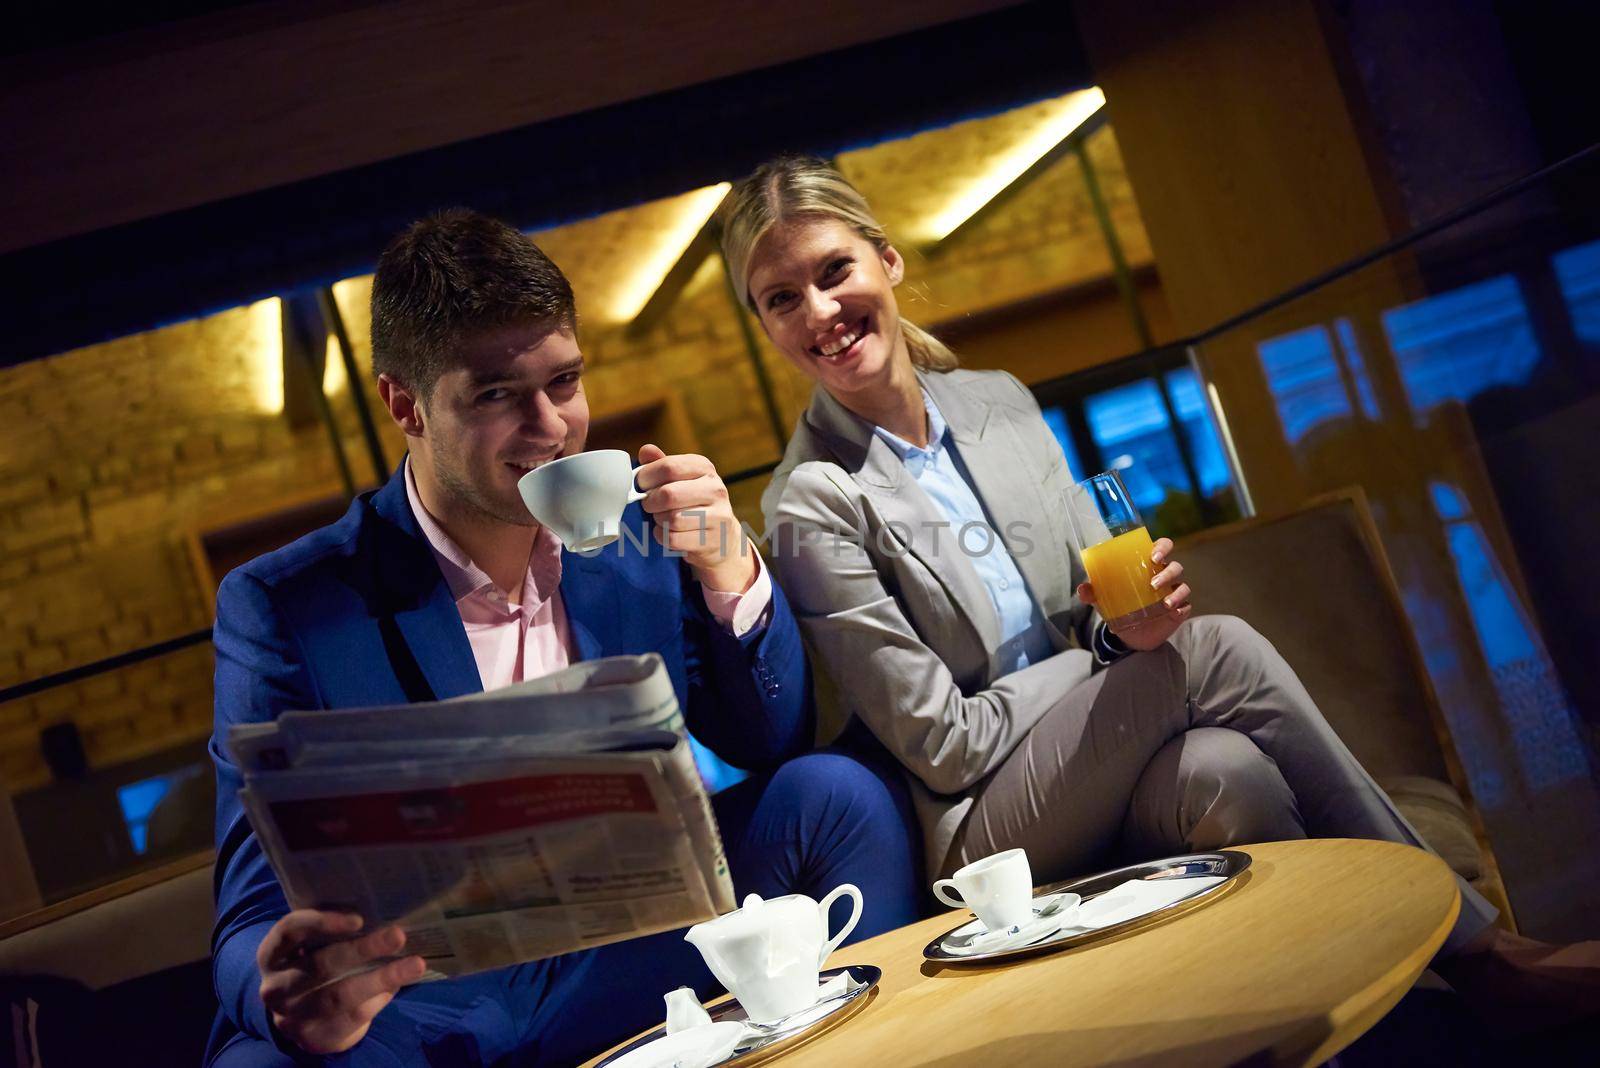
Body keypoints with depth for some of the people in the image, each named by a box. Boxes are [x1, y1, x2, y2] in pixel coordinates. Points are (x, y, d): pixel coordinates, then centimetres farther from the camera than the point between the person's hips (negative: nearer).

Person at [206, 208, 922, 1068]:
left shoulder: (639, 542, 2)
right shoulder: (280, 609, -8)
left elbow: (773, 748, 6)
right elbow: (254, 925, -11)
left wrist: (730, 576, -13)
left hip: (619, 971, 5)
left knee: (840, 794, -14)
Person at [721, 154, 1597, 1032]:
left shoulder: (1000, 401, 6)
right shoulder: (812, 505, -13)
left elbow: (1096, 613, 13)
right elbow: (941, 745, -12)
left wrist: (1128, 626, -11)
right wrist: (1113, 654, -9)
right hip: (978, 827, -5)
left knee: (1227, 772, -29)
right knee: (1218, 651, -22)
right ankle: (1469, 943, -8)